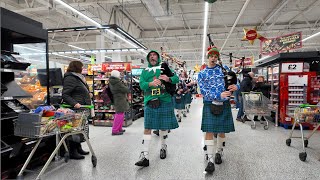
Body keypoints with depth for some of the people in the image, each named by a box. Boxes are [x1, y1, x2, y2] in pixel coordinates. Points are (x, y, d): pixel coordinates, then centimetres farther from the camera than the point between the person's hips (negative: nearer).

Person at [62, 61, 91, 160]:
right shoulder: (70, 78, -14)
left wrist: (88, 94, 13)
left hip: (82, 109, 10)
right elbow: (65, 95, -20)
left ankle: (78, 148, 31)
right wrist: (74, 103, -30)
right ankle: (72, 152, 10)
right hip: (76, 109, -10)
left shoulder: (78, 77, 16)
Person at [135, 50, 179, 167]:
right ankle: (144, 156, 0)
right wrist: (151, 83, -23)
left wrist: (168, 79, -21)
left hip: (164, 101, 0)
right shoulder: (145, 71, 14)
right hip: (150, 102, 0)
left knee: (163, 126, 11)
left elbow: (176, 78, 2)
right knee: (147, 128, -4)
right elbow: (142, 84, -1)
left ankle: (163, 147, 35)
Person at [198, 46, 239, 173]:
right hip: (209, 104, -2)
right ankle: (210, 159, 2)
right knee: (209, 131, -6)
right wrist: (219, 95, -22)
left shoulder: (224, 69, 9)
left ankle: (219, 152, 34)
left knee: (222, 130, 11)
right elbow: (203, 90, -8)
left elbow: (234, 82, 11)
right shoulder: (202, 73, 4)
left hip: (224, 104, 2)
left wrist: (236, 86, -15)